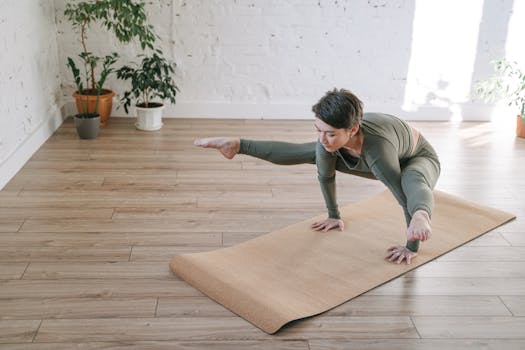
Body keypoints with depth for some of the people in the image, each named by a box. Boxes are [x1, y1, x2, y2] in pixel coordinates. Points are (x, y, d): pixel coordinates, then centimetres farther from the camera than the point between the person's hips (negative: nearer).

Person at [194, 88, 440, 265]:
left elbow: (405, 197, -41)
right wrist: (334, 215, 3)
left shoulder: (377, 149, -48)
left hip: (419, 158, -5)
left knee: (412, 182, -45)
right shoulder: (327, 142, -30)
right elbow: (325, 175, -10)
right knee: (303, 153, 7)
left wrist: (411, 247, -34)